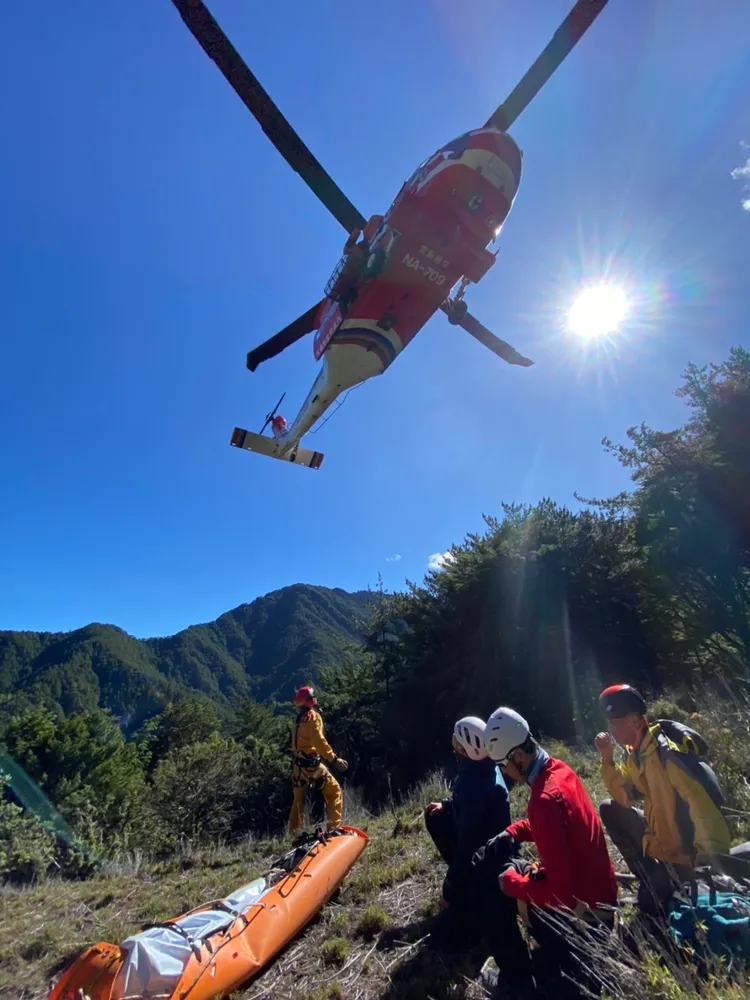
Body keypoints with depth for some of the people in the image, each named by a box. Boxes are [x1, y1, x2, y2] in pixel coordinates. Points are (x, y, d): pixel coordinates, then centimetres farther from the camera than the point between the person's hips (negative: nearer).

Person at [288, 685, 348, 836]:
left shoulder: (299, 718, 12)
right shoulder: (313, 716, -15)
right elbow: (319, 741, -25)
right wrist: (334, 759, -25)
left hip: (297, 764, 9)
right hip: (311, 763, -8)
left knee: (298, 798, 20)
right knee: (335, 791, 0)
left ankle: (294, 832, 27)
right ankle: (334, 827, -4)